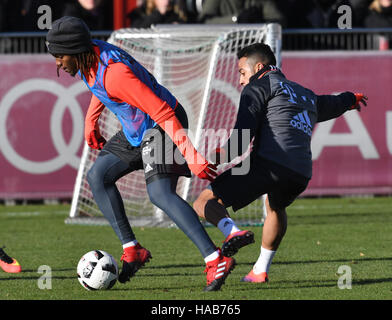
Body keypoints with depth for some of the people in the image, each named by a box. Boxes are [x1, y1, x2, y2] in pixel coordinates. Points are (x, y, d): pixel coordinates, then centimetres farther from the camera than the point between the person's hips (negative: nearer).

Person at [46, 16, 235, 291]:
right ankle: (132, 252, 10)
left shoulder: (115, 73, -31)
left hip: (163, 126, -10)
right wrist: (91, 121, 28)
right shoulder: (89, 56, -2)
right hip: (136, 132, 10)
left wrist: (192, 156, -35)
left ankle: (216, 260, -30)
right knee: (97, 177, 9)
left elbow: (163, 113, -33)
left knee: (160, 193, -26)